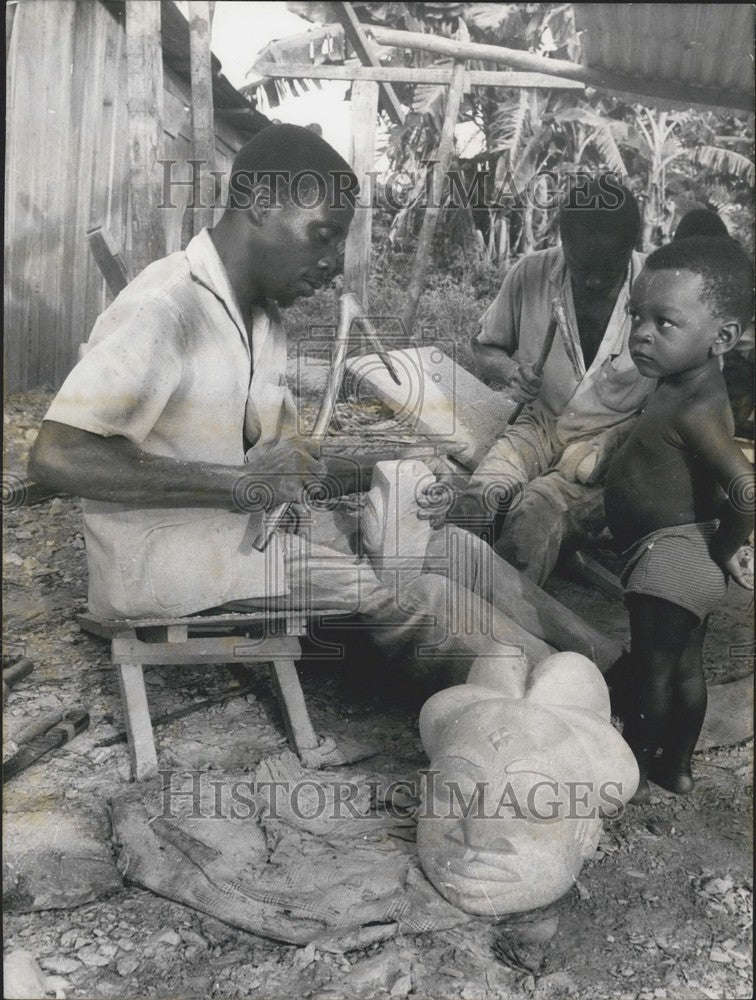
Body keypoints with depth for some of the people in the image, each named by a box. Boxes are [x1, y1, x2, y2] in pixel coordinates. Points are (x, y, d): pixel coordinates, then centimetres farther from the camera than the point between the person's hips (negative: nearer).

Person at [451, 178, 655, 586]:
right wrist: (507, 370, -15)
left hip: (613, 435, -2)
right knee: (479, 498, -29)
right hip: (543, 422, 2)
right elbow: (483, 345, 10)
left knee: (535, 516, -32)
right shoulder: (531, 275, -8)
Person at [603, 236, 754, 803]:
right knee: (686, 668, 20)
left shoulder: (693, 410, -25)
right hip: (690, 559, 10)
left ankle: (634, 774, 21)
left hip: (669, 558, -10)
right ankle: (678, 767, 36)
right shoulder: (691, 386, 4)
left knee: (650, 672, 5)